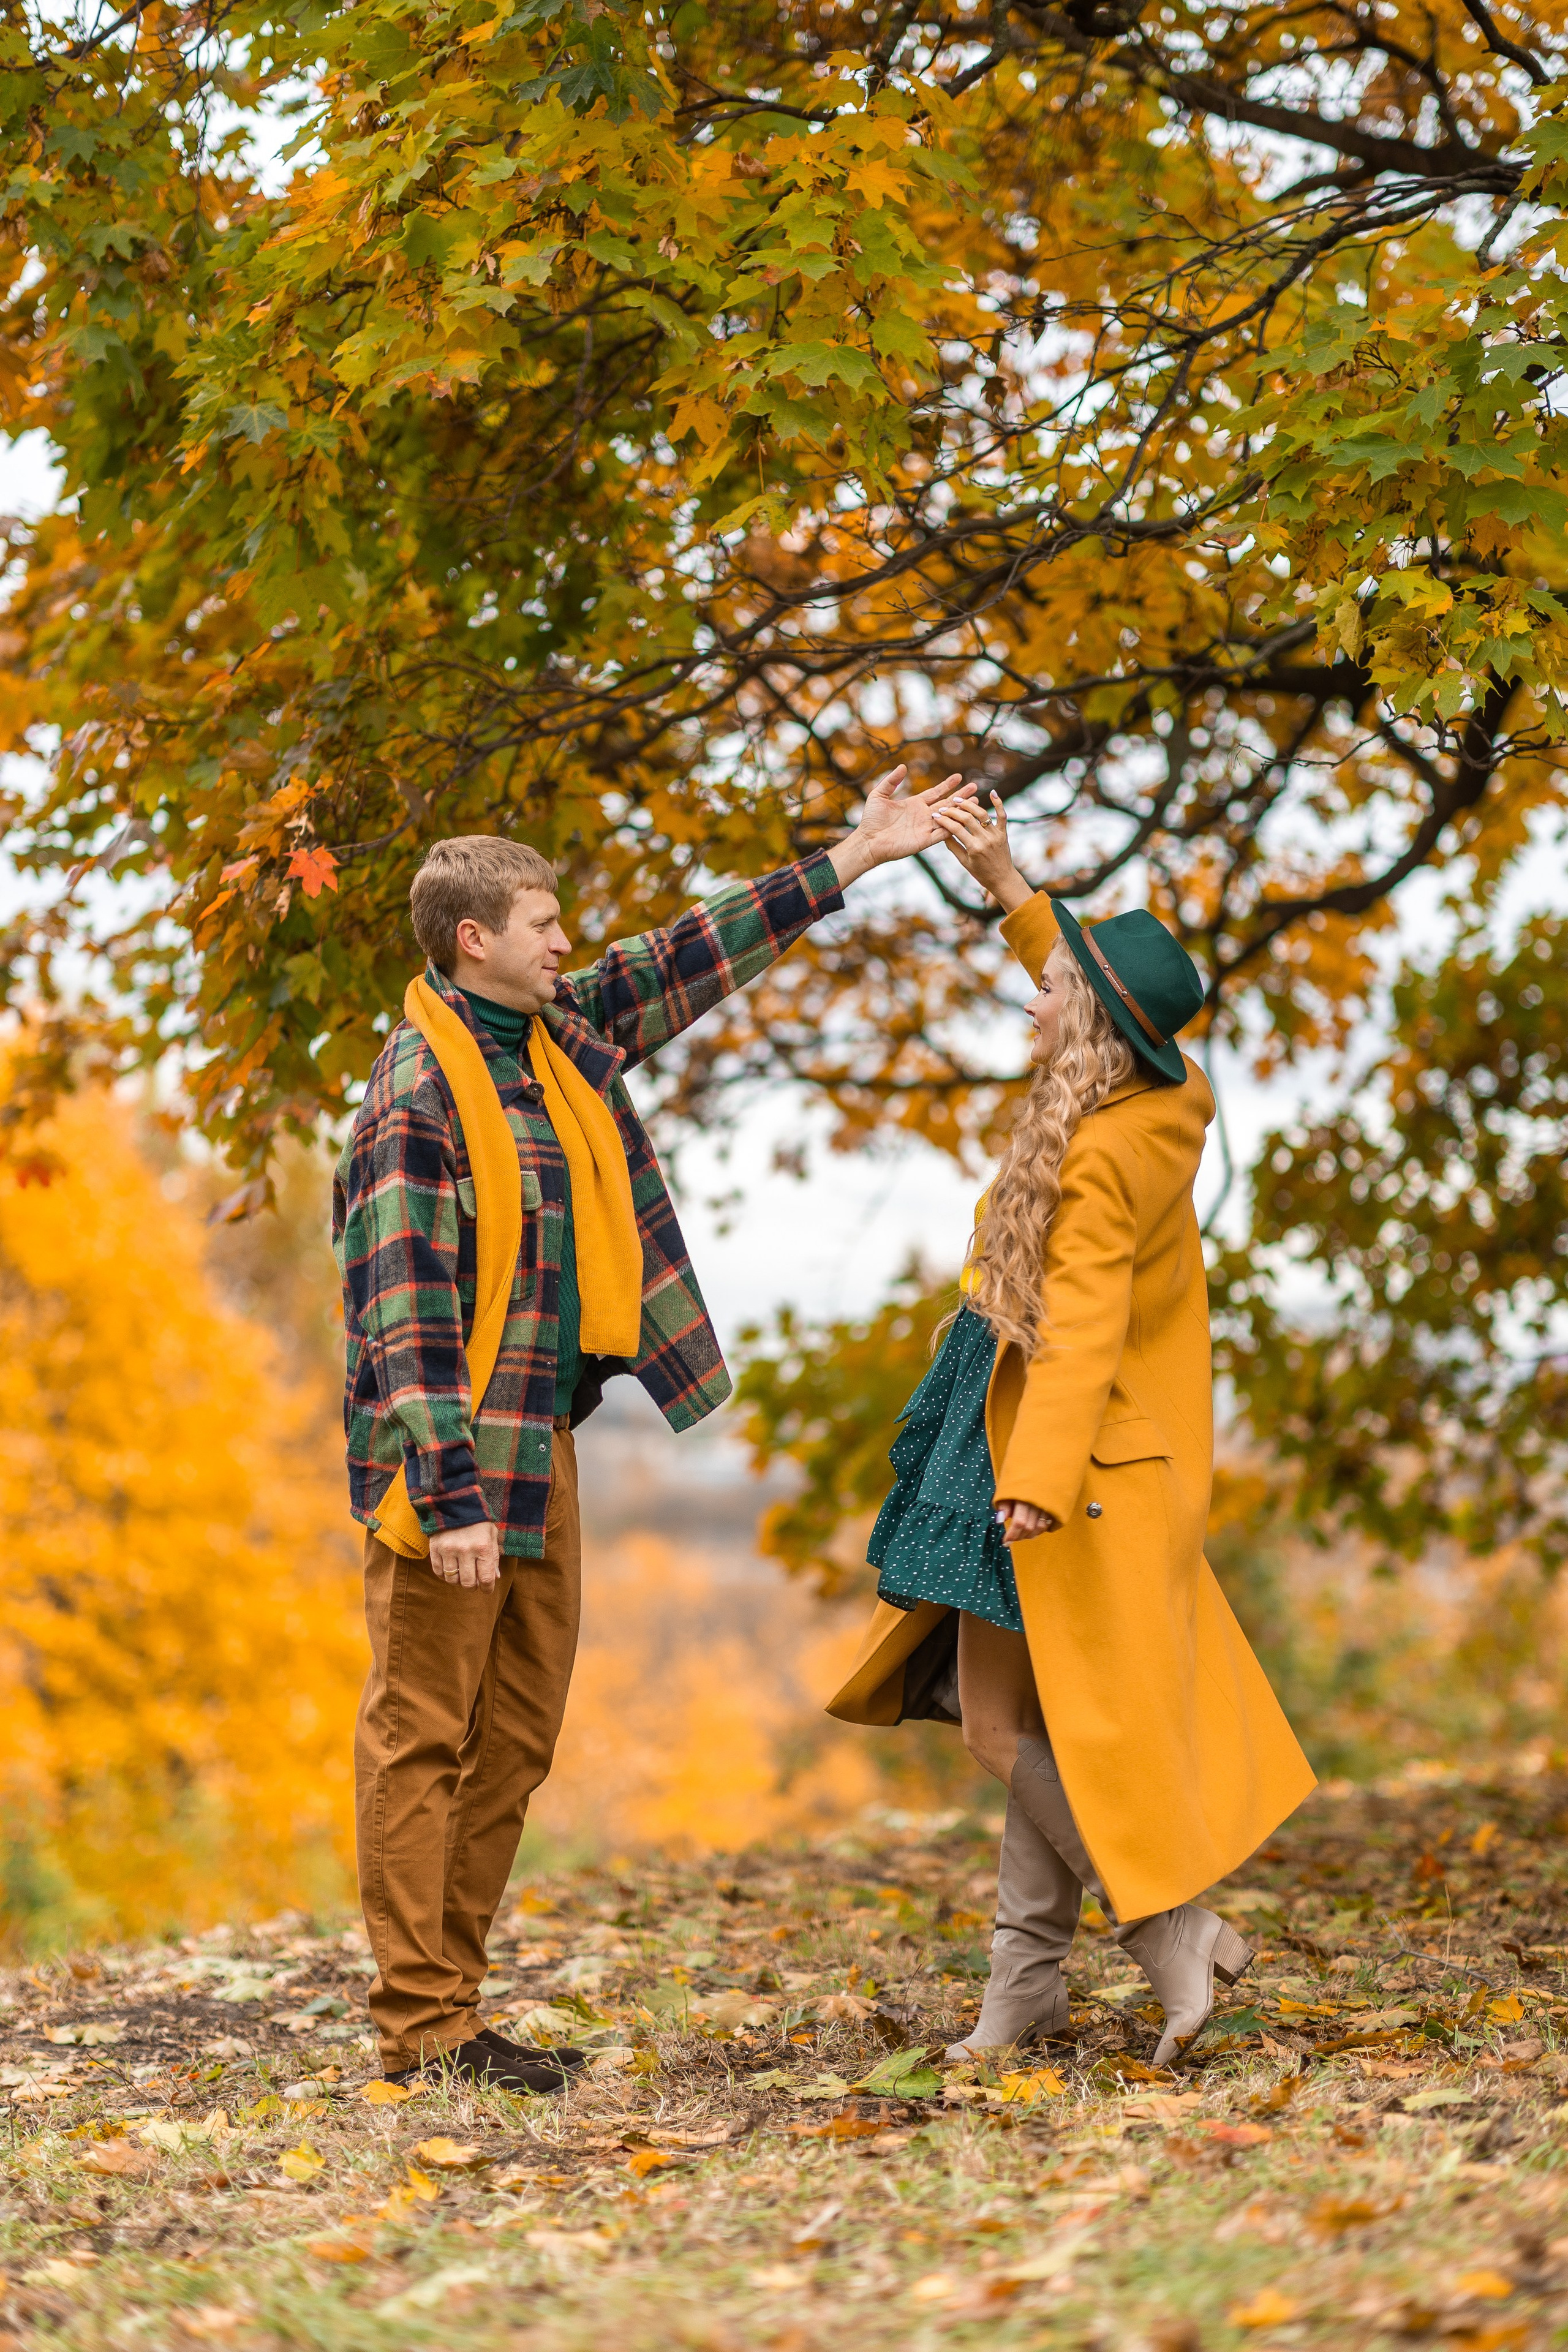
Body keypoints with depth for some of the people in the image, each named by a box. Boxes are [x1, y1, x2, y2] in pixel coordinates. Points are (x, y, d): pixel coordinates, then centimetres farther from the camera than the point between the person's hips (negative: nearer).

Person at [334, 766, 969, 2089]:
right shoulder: (417, 1098, -14)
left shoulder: (561, 1036, 11)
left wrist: (852, 863, 22)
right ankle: (421, 2028, 0)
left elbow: (693, 960, 21)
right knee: (423, 1735, -3)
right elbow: (406, 1312, -20)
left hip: (543, 1444, 9)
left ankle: (457, 2006, 17)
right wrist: (450, 1497, -25)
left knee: (518, 1739, 11)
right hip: (454, 1457, -9)